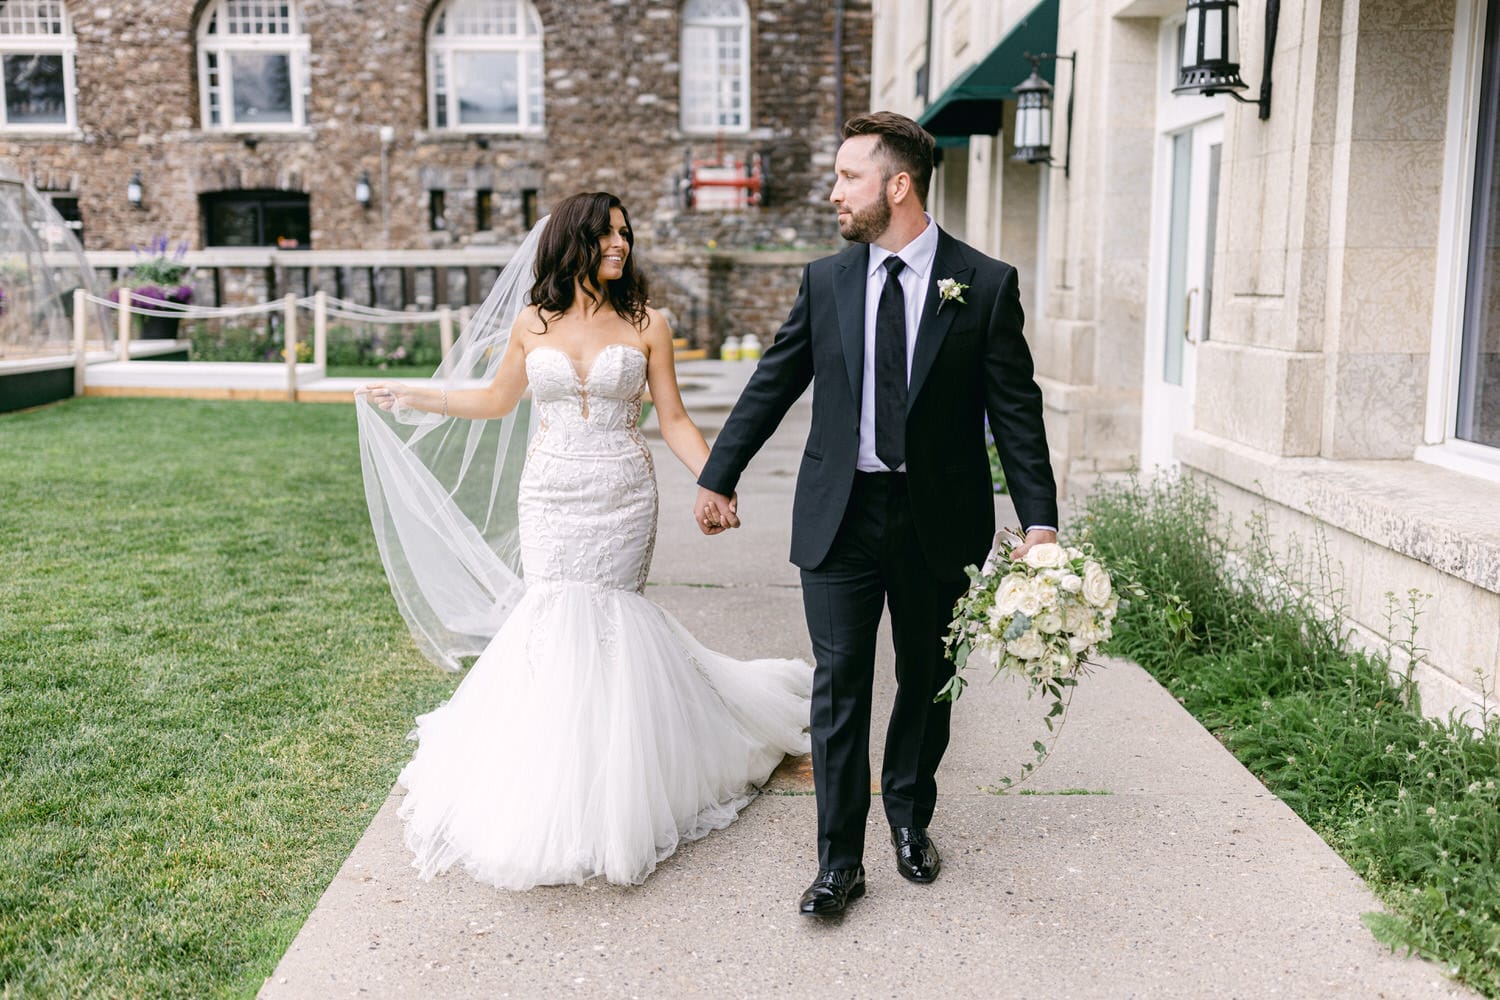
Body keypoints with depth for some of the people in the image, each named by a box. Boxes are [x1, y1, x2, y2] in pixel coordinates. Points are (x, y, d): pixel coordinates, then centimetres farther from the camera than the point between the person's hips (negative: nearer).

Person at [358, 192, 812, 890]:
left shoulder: (645, 325, 1)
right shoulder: (532, 323, 5)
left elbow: (673, 419, 2)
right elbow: (496, 399, 19)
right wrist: (407, 397, 21)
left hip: (622, 498, -1)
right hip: (549, 496, 1)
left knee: (605, 616, -1)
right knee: (555, 616, -2)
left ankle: (607, 782, 17)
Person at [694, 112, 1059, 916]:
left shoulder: (985, 285, -3)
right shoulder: (825, 282, 3)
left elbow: (1015, 410, -3)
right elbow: (770, 387, 10)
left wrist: (1038, 520, -9)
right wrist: (717, 478, 12)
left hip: (939, 519, -1)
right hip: (840, 515, 1)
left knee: (927, 682, 14)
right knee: (839, 686, 0)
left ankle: (909, 818, 37)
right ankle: (839, 861, 10)